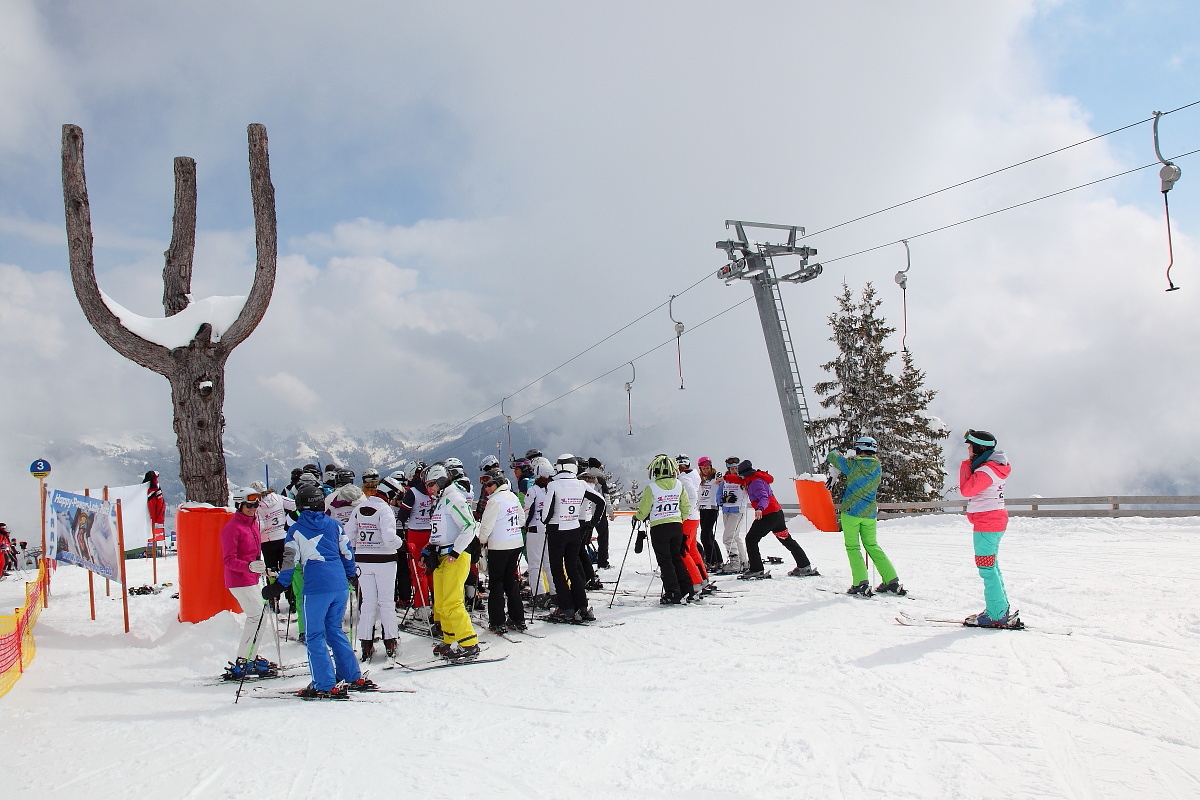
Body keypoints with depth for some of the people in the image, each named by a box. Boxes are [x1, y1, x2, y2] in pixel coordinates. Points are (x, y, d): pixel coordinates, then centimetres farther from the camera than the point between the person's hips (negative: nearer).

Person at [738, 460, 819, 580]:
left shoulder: (756, 482, -15)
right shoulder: (755, 479, 13)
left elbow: (764, 498, -29)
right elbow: (741, 481, 31)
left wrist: (759, 509, -47)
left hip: (768, 515, -10)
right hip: (777, 513, 10)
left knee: (751, 539, -4)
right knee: (787, 540, 18)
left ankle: (757, 570, -7)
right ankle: (805, 566, 25)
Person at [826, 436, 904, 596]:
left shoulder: (853, 465, -10)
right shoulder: (878, 467, 3)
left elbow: (832, 457, 1)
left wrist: (836, 454, 23)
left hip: (851, 512, -5)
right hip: (869, 513, 5)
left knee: (852, 547, 2)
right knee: (872, 546, 16)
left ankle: (860, 583, -9)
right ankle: (891, 581, 13)